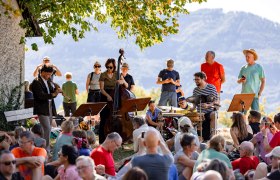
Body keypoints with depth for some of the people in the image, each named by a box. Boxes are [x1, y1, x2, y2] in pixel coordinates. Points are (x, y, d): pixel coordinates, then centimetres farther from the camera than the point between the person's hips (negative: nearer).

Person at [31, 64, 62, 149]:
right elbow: (41, 95, -23)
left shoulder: (47, 81, 14)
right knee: (47, 129, -14)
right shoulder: (36, 82, -13)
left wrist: (56, 91, -9)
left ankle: (46, 148, 17)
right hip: (42, 109, -9)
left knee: (47, 129, 11)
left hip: (49, 108, 9)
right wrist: (53, 94, -34)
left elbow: (52, 92, 13)